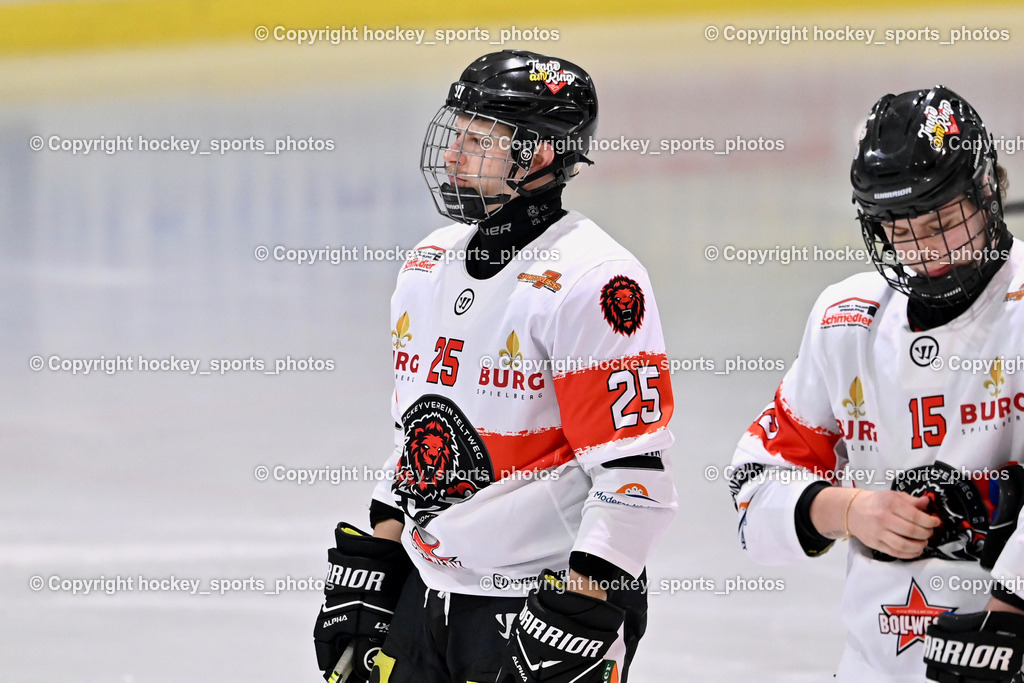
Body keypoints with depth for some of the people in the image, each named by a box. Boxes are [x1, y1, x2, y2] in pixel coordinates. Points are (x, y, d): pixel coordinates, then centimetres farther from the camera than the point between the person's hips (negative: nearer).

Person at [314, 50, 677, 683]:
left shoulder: (591, 281, -16)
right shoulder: (428, 266, 11)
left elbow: (633, 477, -19)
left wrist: (573, 623, -22)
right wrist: (367, 575, 16)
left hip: (542, 605, -8)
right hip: (427, 597, 8)